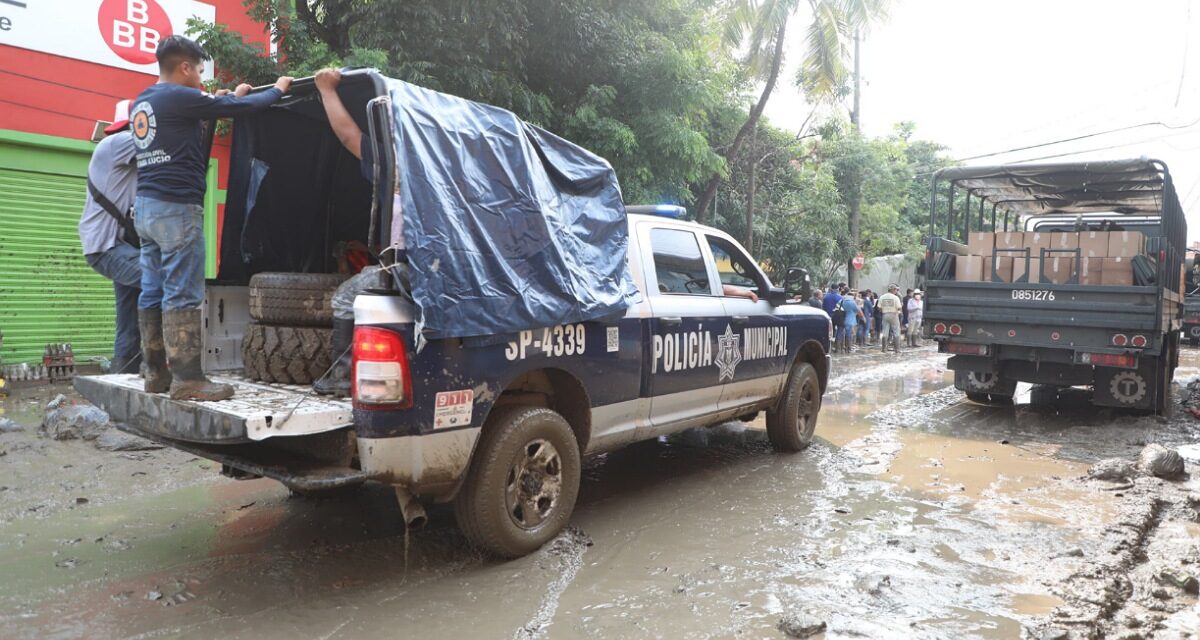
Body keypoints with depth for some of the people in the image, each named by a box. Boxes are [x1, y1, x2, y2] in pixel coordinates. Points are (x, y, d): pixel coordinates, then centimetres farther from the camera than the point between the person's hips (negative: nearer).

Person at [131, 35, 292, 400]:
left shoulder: (141, 104, 18)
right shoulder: (179, 97, -9)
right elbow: (242, 107, -6)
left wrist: (219, 100, 30)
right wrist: (278, 90, 10)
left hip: (146, 206, 9)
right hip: (176, 207, -9)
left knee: (153, 292, 9)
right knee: (182, 295, -9)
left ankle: (156, 374, 13)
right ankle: (187, 379, -9)